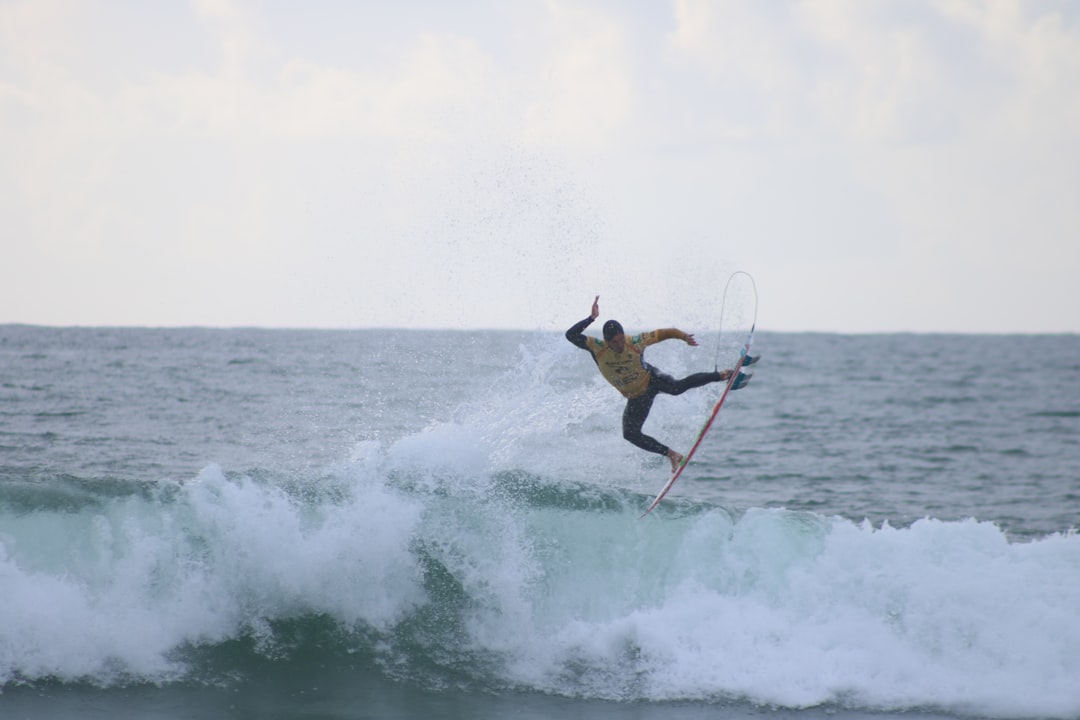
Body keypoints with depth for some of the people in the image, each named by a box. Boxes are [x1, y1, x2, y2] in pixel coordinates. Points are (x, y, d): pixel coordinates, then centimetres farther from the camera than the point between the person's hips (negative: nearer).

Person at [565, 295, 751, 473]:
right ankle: (672, 455, 4)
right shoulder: (597, 348, -22)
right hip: (636, 398, 3)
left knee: (677, 387, -34)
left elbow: (663, 333, -10)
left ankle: (721, 375, -30)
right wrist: (591, 318, -44)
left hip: (651, 379, -3)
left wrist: (683, 336, -23)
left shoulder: (635, 342, -22)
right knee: (630, 434, -4)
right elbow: (571, 335, -33)